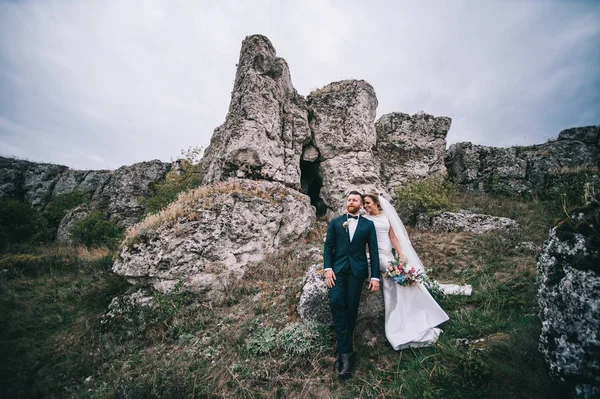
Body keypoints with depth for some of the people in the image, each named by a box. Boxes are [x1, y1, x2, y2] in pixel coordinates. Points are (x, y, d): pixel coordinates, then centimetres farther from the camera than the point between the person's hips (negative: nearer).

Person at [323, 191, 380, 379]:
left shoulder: (368, 224, 9)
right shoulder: (335, 222, 10)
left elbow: (373, 251, 6)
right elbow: (328, 246, 6)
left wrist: (375, 276, 0)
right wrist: (328, 268, -7)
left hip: (357, 270, 0)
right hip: (337, 268, 0)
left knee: (351, 308, 1)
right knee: (335, 302, -17)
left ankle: (343, 348, 22)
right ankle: (345, 350, -4)